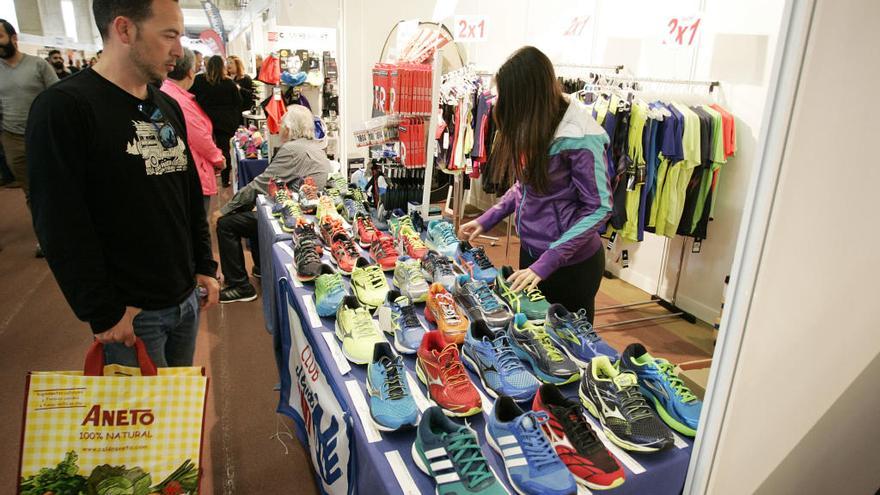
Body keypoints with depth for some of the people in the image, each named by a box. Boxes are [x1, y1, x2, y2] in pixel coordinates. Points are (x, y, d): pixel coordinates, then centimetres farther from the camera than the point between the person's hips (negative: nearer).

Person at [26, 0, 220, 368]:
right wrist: (104, 313, -15)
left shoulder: (168, 107, 8)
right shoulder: (62, 108, -15)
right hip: (130, 313, -6)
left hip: (186, 298, 7)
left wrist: (205, 267, 10)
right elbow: (62, 230, -17)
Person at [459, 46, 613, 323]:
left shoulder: (579, 137, -22)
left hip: (572, 264, -7)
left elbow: (599, 208, -21)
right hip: (530, 251, 7)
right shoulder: (532, 128, 1)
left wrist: (546, 263, -25)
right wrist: (486, 220, 4)